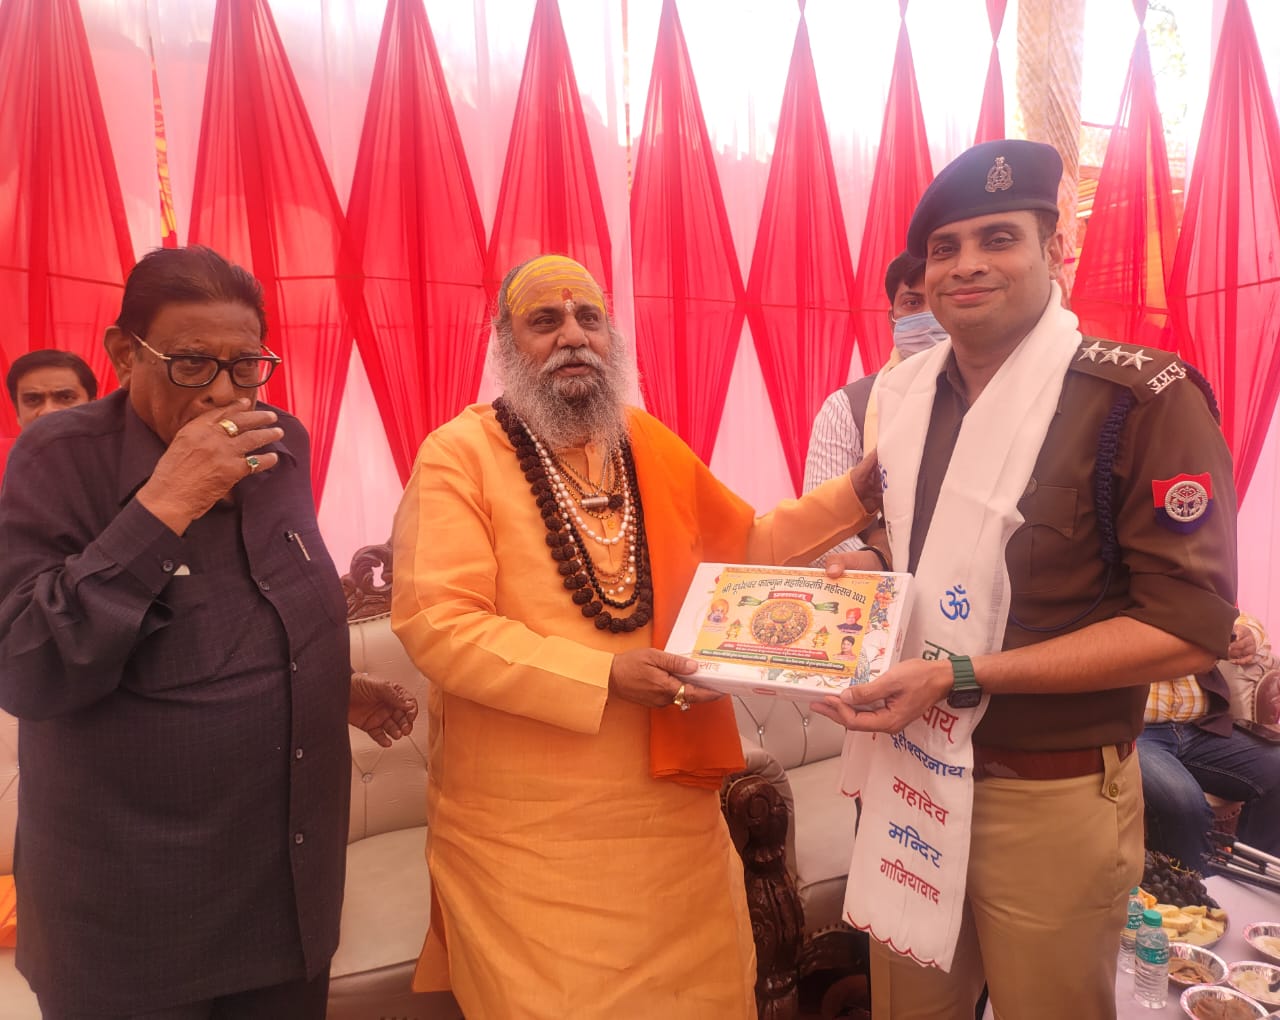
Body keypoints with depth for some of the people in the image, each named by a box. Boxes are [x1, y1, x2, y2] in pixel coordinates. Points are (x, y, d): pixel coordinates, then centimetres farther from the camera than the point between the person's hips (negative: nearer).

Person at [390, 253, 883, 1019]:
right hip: (529, 830, -5)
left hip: (670, 805, 5)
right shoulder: (460, 455, -11)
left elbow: (746, 546, 17)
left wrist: (860, 490, 8)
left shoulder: (652, 446, 7)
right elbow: (436, 623, -19)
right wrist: (604, 676, -22)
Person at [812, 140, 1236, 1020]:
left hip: (1051, 799, -5)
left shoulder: (1144, 398, -14)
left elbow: (1189, 627, -17)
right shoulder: (900, 396, 4)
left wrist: (962, 675, -23)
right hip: (906, 774, 5)